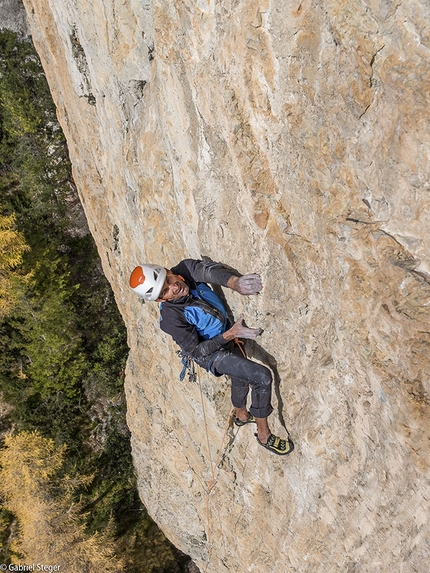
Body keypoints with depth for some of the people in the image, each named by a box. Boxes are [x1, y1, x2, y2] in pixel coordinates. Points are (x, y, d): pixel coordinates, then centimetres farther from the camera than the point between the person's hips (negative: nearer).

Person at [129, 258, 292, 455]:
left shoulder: (185, 268, -19)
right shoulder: (170, 319, -32)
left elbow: (209, 270, -37)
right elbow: (196, 351, -24)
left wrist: (235, 282, -57)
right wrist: (230, 334, -32)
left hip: (227, 334, 7)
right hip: (212, 353, -7)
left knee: (241, 377, 28)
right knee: (262, 377, -18)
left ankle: (241, 415, 58)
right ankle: (264, 435, 3)